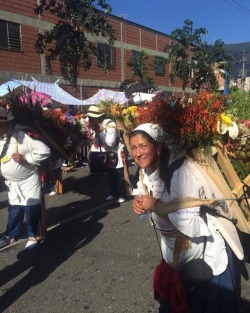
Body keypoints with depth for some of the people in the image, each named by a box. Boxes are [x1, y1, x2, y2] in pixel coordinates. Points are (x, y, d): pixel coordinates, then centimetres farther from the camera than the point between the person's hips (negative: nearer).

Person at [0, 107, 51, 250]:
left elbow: (44, 151, -25)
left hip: (28, 180, -6)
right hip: (12, 182, 6)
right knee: (14, 209, 17)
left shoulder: (22, 137, -22)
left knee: (31, 208, 6)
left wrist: (25, 158, -26)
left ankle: (32, 236, 24)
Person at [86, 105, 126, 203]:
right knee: (111, 175, 16)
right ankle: (114, 193, 30)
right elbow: (98, 143, 1)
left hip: (117, 152, -8)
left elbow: (110, 143, -29)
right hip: (107, 154, 8)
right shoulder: (96, 125, -3)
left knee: (120, 175, 3)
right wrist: (96, 133, -14)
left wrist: (100, 132, -25)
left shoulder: (110, 124, -26)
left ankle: (122, 195, 15)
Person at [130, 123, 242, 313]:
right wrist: (139, 202, -13)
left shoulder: (180, 172, -31)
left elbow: (193, 226, -35)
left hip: (207, 257, -7)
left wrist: (157, 205, -32)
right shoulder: (145, 172, -5)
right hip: (175, 255, 8)